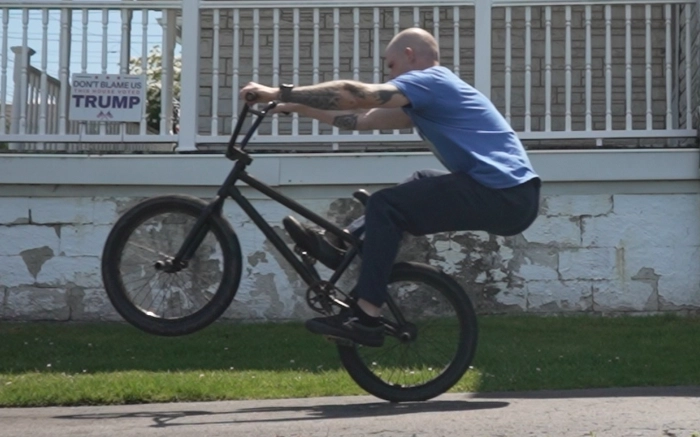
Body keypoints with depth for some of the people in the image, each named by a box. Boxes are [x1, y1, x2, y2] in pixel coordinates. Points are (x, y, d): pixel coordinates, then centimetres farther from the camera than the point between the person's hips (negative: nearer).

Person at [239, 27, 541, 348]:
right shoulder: (429, 96, 24)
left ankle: (365, 319, -8)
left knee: (384, 206, -8)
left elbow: (355, 95, -13)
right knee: (416, 187, 28)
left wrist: (278, 93, -8)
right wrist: (298, 107, 22)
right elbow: (363, 119, 23)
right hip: (512, 195, 10)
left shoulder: (430, 80, -5)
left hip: (503, 198, -10)